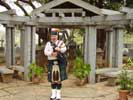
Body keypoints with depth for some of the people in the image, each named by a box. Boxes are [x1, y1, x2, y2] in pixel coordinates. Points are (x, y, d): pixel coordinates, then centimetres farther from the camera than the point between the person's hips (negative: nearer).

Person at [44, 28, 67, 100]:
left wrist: (59, 49, -32)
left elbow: (64, 49, -13)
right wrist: (52, 53, -20)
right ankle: (53, 94, 17)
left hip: (59, 63, -2)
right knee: (52, 79, 6)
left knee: (59, 79, 0)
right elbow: (45, 52, -4)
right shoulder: (48, 44, 8)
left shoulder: (61, 42, 3)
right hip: (51, 63, 2)